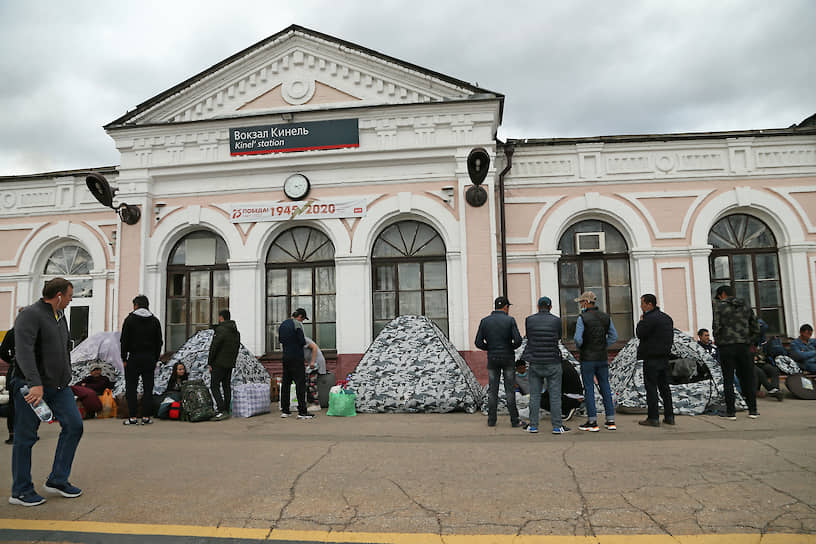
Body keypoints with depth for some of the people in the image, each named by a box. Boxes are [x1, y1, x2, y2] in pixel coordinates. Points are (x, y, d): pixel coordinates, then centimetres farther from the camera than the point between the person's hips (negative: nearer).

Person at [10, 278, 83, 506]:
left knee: (74, 425, 1)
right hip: (32, 387, -8)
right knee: (25, 437, 3)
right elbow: (23, 351, -26)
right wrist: (35, 384, -35)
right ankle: (21, 491, 15)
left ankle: (57, 480, 12)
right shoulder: (30, 315, -14)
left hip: (58, 385, 8)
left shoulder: (60, 315, 14)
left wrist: (65, 379, 23)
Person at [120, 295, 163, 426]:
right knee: (148, 388, 5)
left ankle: (132, 417, 1)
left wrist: (124, 359, 2)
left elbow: (124, 341, -4)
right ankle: (146, 417, 4)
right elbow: (159, 342, 8)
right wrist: (155, 359, 12)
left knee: (131, 388, 3)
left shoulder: (130, 320, -1)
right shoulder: (155, 321, 8)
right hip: (149, 358, 3)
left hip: (134, 358, -2)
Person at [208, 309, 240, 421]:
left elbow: (214, 347, -15)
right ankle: (227, 411, 15)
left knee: (214, 387, -6)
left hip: (219, 363, -8)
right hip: (230, 364, 8)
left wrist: (210, 363, -9)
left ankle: (222, 411, -16)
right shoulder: (236, 332, 14)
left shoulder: (221, 329, -13)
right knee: (226, 386, 13)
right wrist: (232, 362, 17)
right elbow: (237, 348, 16)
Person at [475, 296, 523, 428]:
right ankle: (514, 420, 7)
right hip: (508, 359, -2)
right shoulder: (510, 320, -8)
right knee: (510, 390, 5)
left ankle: (492, 420, 10)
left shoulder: (485, 321, -1)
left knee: (492, 390, 9)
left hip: (492, 359, 2)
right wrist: (512, 347, 7)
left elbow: (478, 342, -4)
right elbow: (518, 340, -15)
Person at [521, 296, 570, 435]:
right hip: (553, 363, -1)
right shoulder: (557, 320, -6)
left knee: (534, 395, 8)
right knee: (555, 395, 4)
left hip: (535, 363, 2)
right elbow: (559, 337, 10)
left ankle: (533, 425, 10)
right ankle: (557, 426, 5)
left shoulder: (529, 320, -3)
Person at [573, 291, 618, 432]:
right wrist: (602, 347, 14)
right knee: (605, 388, 11)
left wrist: (580, 347, 4)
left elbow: (578, 339, -17)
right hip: (603, 358, 5)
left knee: (589, 389, 1)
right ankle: (610, 421, 13)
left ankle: (592, 422, 3)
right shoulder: (606, 317, 6)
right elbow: (614, 337, 9)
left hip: (588, 359, -5)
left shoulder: (582, 318, -12)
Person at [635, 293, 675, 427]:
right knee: (664, 387, 13)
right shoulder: (667, 318, 13)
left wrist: (641, 321, -1)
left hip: (651, 358, -8)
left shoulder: (650, 318, -16)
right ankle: (669, 416, 16)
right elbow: (671, 337, 17)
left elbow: (639, 334, -13)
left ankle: (653, 418, -3)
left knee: (651, 387, -4)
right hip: (664, 357, 9)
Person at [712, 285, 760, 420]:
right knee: (748, 378, 11)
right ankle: (752, 410, 13)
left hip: (726, 347, -4)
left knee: (728, 380, 1)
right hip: (744, 347, 4)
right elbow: (756, 328, 11)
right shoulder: (745, 306, 12)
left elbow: (716, 327, -11)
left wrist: (718, 342, 4)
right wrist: (749, 342, 16)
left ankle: (731, 411, 2)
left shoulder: (720, 306, -3)